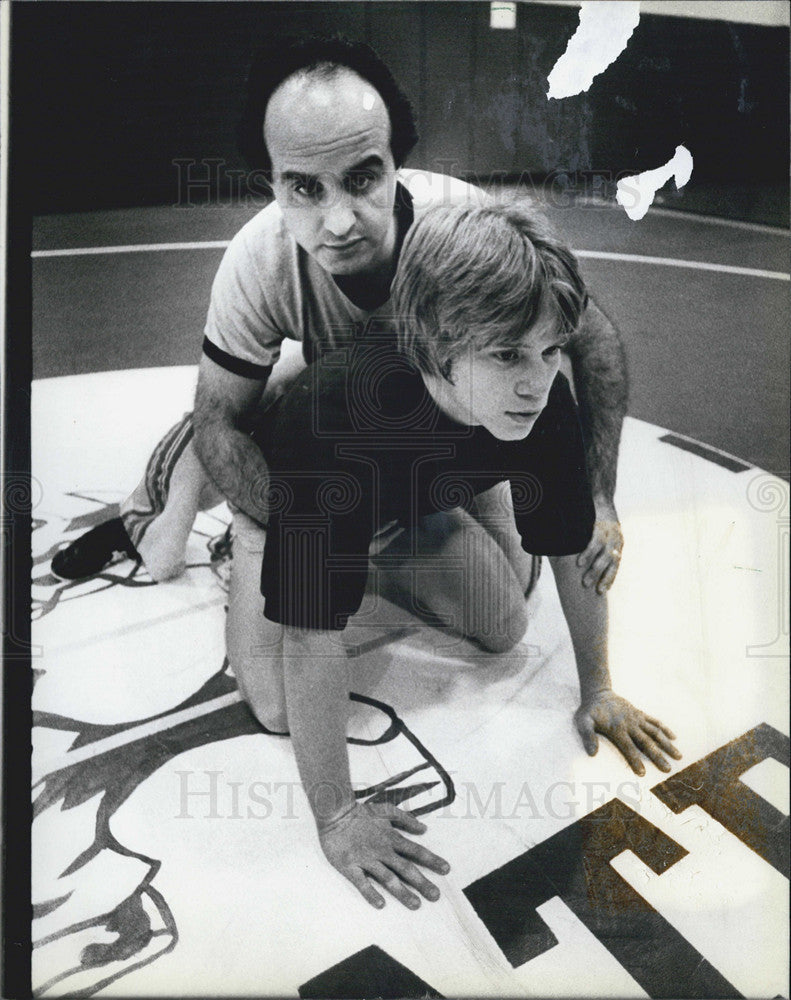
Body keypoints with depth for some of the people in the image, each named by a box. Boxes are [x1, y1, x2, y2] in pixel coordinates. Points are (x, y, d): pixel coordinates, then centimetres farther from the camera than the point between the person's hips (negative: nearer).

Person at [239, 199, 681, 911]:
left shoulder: (546, 402, -31)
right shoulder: (334, 410, -47)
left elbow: (575, 549, -14)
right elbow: (313, 639, -41)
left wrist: (597, 689, -6)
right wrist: (335, 816, -34)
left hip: (431, 490, 4)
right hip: (287, 498, -3)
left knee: (507, 630, 4)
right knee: (277, 706, -12)